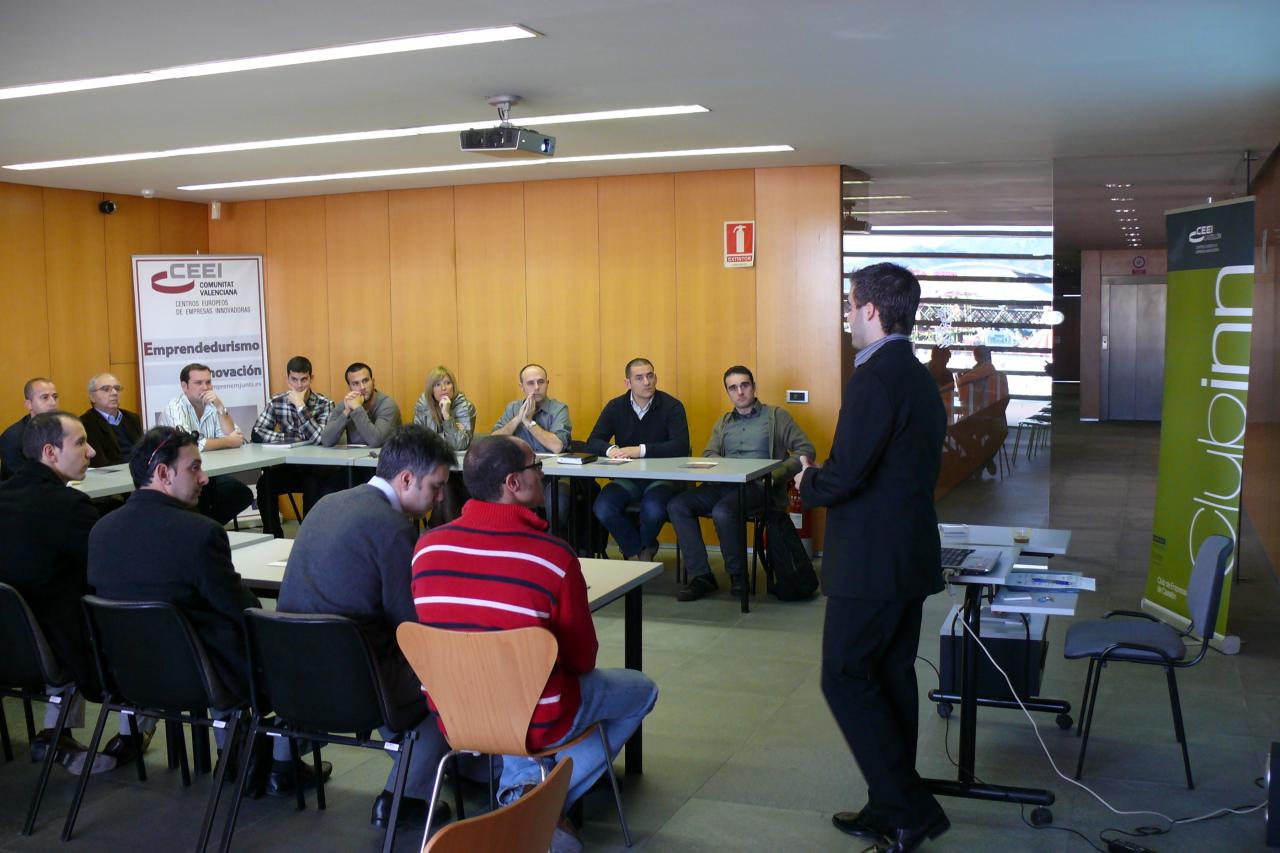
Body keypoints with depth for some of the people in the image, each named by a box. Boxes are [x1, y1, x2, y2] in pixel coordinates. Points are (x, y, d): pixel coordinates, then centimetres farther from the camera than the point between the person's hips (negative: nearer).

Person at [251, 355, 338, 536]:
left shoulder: (324, 404, -7)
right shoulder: (277, 402, 1)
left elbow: (321, 439, -22)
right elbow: (257, 433, -8)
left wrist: (300, 406, -23)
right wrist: (292, 438, -18)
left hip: (315, 468, -3)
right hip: (287, 466, 3)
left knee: (313, 487, -33)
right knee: (265, 483, -25)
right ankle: (273, 536, -8)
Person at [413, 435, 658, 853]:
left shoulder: (427, 546, -9)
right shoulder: (554, 555, -21)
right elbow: (582, 660, -9)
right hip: (534, 722, -5)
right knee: (642, 689, 21)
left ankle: (520, 788, 20)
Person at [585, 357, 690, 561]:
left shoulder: (671, 406, -6)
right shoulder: (615, 407, 5)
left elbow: (681, 447, -17)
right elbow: (592, 443, 1)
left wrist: (641, 450, -26)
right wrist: (610, 450, -23)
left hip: (661, 477, -3)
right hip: (627, 478, 3)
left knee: (653, 508, -34)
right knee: (602, 508, -25)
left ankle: (639, 550, 3)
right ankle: (642, 551, 2)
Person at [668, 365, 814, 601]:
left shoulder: (776, 416, 11)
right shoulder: (722, 424, 25)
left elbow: (806, 450, 3)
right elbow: (708, 456, 13)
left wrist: (777, 474, -13)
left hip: (758, 487, -5)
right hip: (723, 485, 5)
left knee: (722, 511, -36)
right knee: (677, 505, -19)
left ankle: (738, 577, -15)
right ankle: (701, 576, -16)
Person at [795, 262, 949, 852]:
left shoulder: (875, 378, -19)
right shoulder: (920, 377, 13)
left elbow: (845, 476, -24)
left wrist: (807, 483, -3)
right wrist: (824, 479, 13)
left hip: (871, 560, -10)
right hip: (910, 555, 10)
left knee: (846, 678, -1)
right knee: (892, 678, 15)